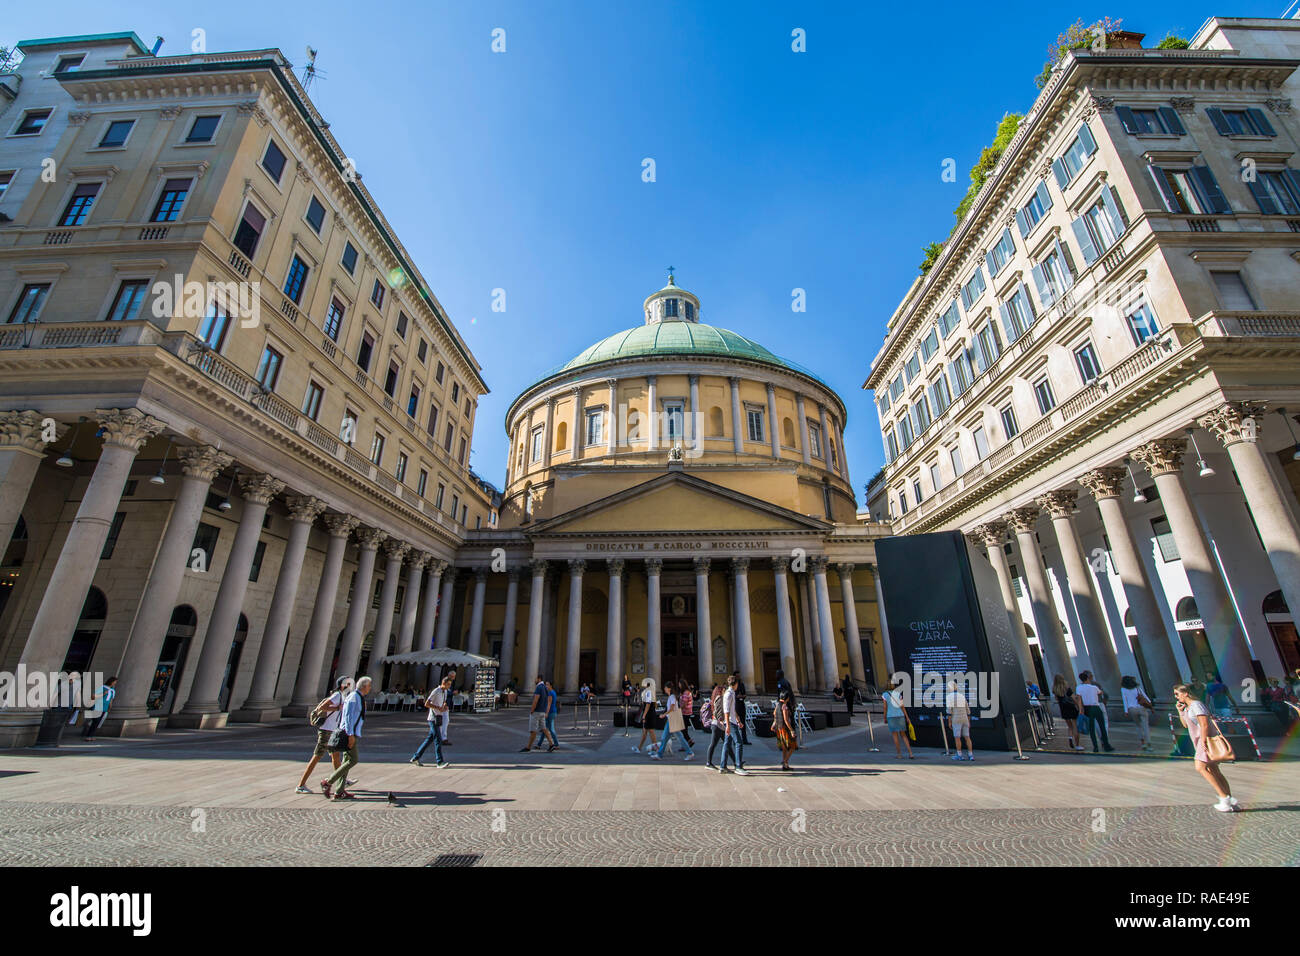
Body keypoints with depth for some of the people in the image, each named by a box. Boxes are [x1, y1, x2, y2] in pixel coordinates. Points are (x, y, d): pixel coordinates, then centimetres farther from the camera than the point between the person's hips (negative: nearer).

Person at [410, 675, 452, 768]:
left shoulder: (445, 692, 11)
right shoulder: (436, 691, -15)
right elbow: (426, 704, -18)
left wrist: (445, 706, 2)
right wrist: (438, 708, -20)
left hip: (438, 718, 9)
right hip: (433, 719, -9)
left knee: (430, 739, 13)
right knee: (438, 740, -10)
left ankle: (416, 758, 24)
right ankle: (439, 762, -9)